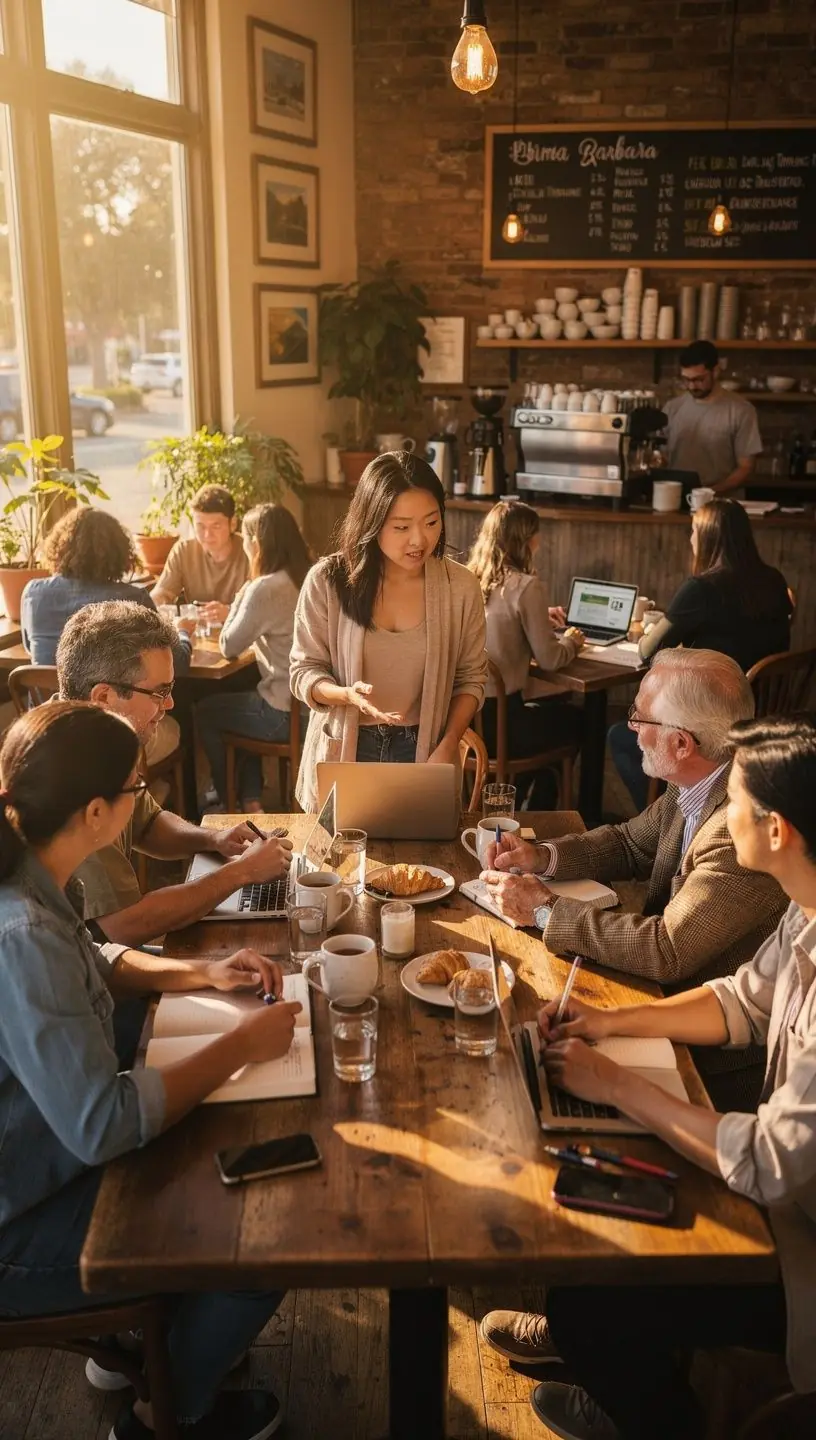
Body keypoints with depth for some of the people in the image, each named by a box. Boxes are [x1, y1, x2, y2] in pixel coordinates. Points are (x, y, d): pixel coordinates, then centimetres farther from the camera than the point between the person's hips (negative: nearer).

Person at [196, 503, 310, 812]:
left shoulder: (265, 588, -20)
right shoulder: (306, 579, 4)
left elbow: (228, 648, -9)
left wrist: (239, 599, 1)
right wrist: (237, 612, 15)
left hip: (286, 715, -8)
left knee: (204, 712, 17)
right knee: (241, 702, 33)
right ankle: (251, 798, 30)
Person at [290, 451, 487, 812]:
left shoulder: (460, 586, -9)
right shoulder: (327, 580, -13)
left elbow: (470, 678, 1)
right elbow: (304, 672, -5)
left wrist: (448, 746, -12)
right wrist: (347, 694, -26)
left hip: (421, 752, 1)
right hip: (342, 753, -1)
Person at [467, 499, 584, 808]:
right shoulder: (526, 586, -16)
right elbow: (549, 659, -9)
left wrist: (538, 617, 26)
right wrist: (570, 641, 11)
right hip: (497, 719, -7)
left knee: (550, 710, 35)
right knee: (575, 718, 24)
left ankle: (515, 806, 42)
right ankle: (539, 813, 39)